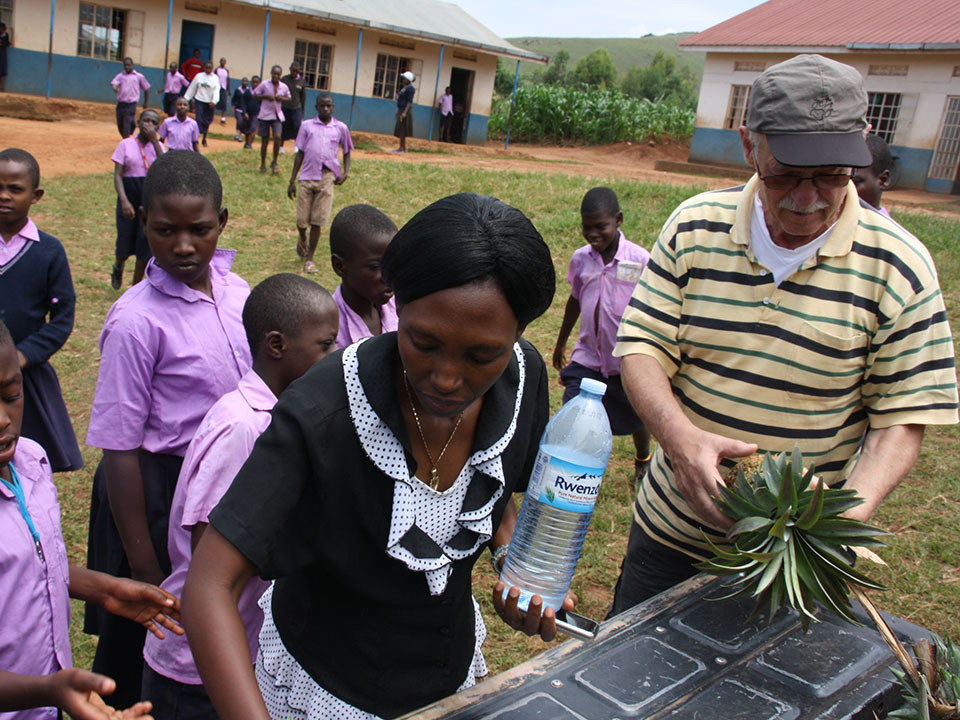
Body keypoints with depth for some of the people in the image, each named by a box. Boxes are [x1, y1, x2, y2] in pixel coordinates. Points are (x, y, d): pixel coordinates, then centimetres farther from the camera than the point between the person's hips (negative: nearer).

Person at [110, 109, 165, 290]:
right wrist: (124, 201, -21)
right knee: (125, 245, 2)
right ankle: (118, 266, 40)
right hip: (130, 198, -1)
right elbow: (118, 175, -7)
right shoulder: (126, 144, -2)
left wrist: (154, 140, -17)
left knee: (145, 246, 1)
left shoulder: (157, 146, 4)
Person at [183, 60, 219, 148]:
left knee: (207, 121, 9)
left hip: (210, 103, 1)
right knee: (199, 119, -12)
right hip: (200, 101, -1)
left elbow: (216, 91, -10)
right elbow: (192, 88, 9)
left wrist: (214, 101, -26)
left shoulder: (215, 78, -1)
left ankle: (204, 139, 25)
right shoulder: (198, 76, 1)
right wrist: (186, 98, 10)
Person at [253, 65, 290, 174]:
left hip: (277, 116, 1)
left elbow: (288, 98, 15)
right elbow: (255, 95, 0)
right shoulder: (264, 85, -5)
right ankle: (263, 164, 18)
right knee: (265, 140, 4)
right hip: (264, 115, -1)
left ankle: (274, 162, -1)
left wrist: (282, 99, -7)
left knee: (277, 137, -17)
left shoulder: (284, 87, 1)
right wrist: (265, 96, -16)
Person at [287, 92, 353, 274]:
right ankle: (302, 241, 34)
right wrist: (292, 181, 7)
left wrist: (345, 173, 1)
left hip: (327, 178, 0)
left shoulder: (340, 128, 9)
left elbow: (346, 152, 19)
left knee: (317, 221, -2)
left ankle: (309, 258, 9)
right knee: (301, 220, 0)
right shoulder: (307, 126, 8)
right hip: (307, 177, 0)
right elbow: (300, 154, 10)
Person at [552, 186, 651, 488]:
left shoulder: (640, 261, -15)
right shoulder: (580, 259, -4)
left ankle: (643, 460, 49)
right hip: (587, 358, 2)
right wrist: (561, 342, 22)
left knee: (636, 418, 19)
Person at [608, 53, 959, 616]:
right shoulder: (695, 227, -8)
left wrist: (849, 514, -29)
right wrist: (678, 433, -29)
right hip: (671, 528, 2)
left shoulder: (897, 267, -13)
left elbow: (902, 419, -12)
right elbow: (642, 345, -10)